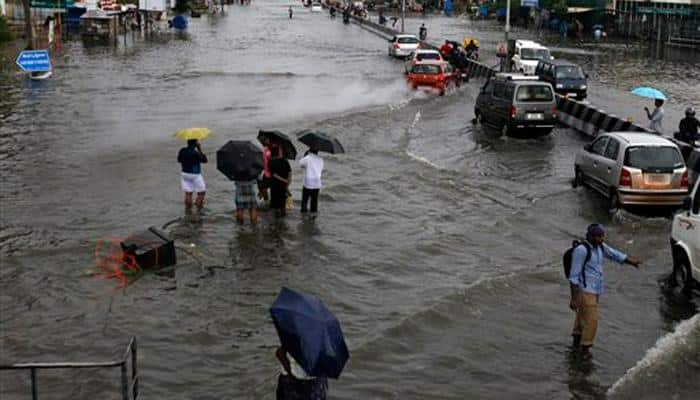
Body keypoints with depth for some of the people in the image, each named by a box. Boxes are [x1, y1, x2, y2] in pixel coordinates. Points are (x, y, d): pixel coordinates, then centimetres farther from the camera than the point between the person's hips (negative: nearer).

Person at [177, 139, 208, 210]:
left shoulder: (182, 151, -4)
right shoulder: (195, 153, -23)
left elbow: (179, 160, 10)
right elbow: (204, 160, -13)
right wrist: (200, 150, -12)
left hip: (185, 174, 6)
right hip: (195, 175, -6)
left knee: (188, 193, 11)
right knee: (201, 193, 9)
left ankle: (188, 209, 15)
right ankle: (199, 209, 9)